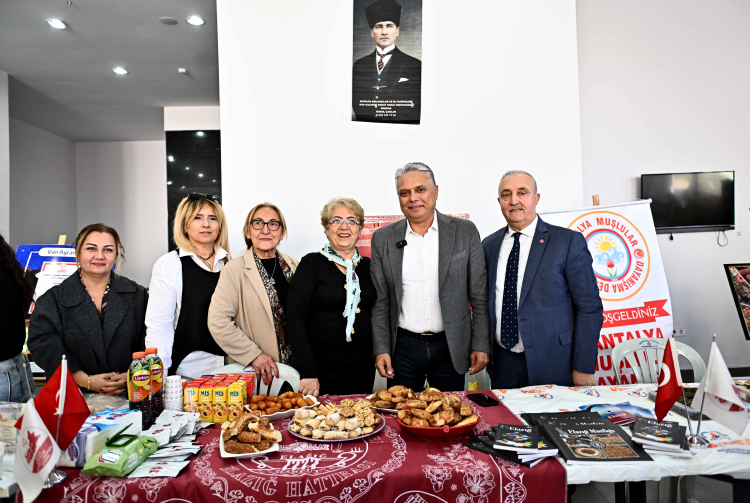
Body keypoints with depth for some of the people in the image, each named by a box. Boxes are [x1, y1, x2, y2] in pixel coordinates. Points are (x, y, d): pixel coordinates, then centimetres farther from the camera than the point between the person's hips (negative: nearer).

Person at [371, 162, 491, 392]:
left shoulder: (465, 232, -1)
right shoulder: (383, 238, 2)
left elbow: (479, 297, 1)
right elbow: (381, 301, 4)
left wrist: (481, 345, -2)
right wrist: (381, 349, -1)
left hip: (451, 347, 0)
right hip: (404, 347, 1)